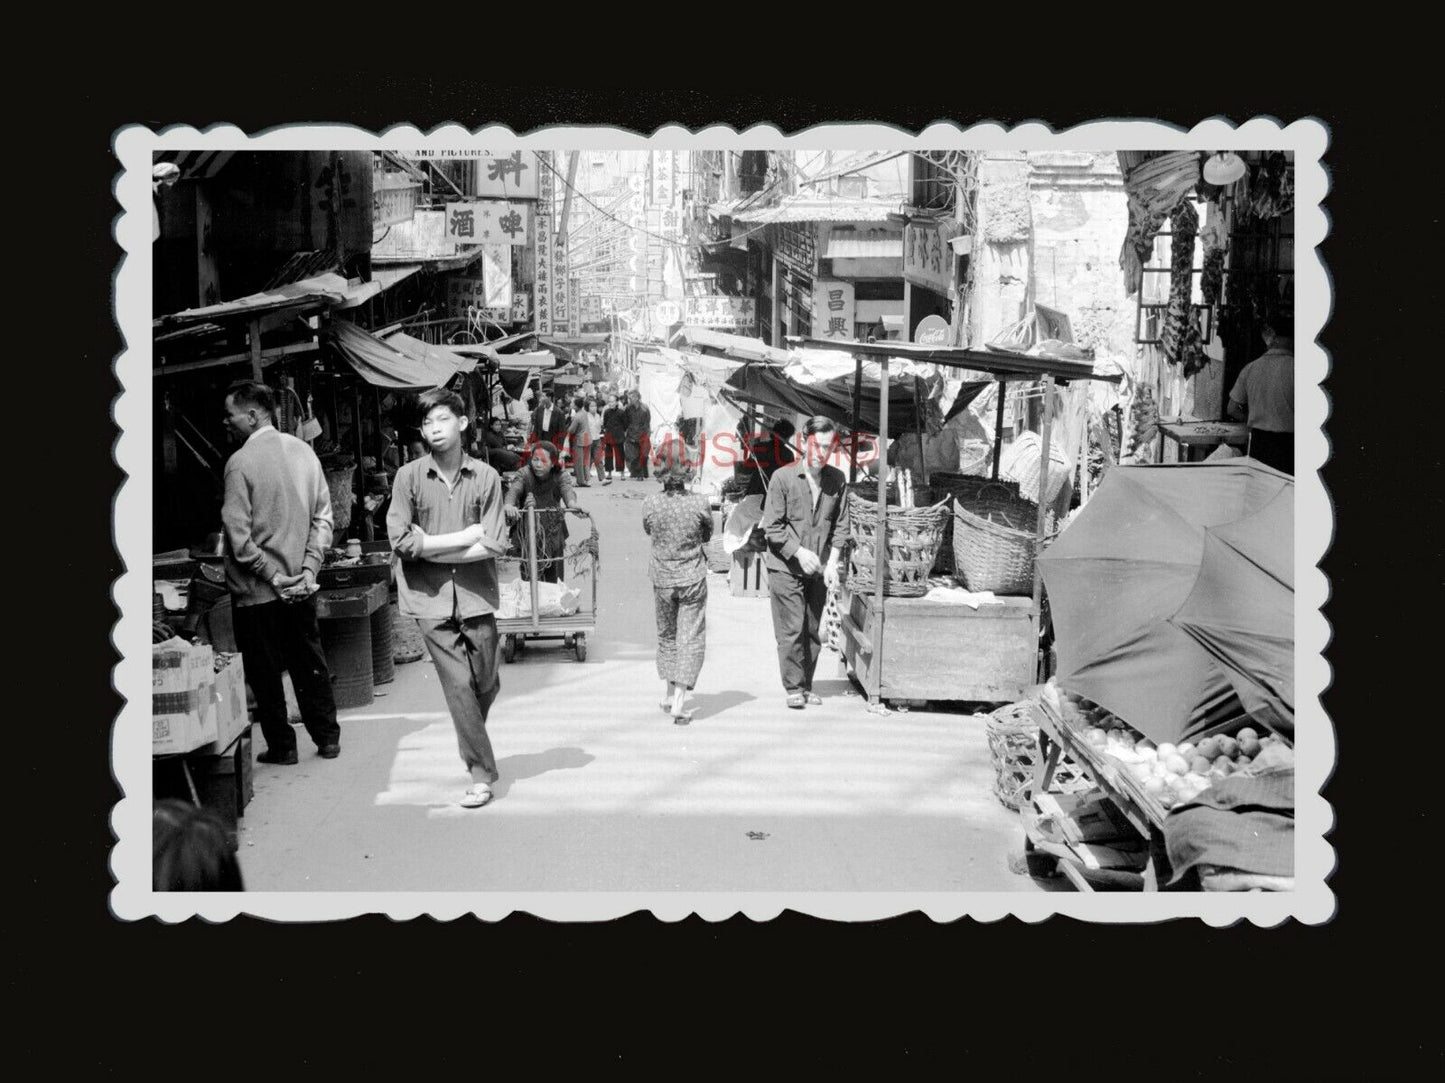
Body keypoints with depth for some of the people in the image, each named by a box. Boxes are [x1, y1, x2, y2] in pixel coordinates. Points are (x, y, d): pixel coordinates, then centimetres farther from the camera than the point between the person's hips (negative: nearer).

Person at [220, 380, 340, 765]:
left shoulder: (240, 462, -14)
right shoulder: (303, 451, 2)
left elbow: (238, 532, -17)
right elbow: (324, 516, 2)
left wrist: (271, 574, -10)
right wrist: (308, 568, 1)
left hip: (257, 590, -5)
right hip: (300, 586, 5)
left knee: (265, 671, 7)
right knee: (310, 663, 15)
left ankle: (282, 746, 14)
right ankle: (328, 737, 22)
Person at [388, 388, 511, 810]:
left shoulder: (485, 477, 0)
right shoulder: (409, 477, -1)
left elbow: (495, 544, -7)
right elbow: (401, 540, -10)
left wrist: (431, 548, -11)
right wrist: (464, 537, -9)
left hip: (475, 596, 1)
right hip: (431, 600, -1)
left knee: (486, 684, 9)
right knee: (459, 686, -4)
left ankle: (473, 743, 41)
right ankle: (481, 774, 7)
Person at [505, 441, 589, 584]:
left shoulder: (561, 476, -8)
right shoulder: (524, 474, -12)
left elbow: (566, 489, -29)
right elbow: (514, 489, -31)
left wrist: (572, 503, -54)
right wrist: (509, 504, -55)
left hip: (553, 534, 2)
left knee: (553, 579, 5)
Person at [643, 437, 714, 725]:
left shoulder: (651, 504, -12)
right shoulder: (700, 503, -15)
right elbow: (707, 535, 1)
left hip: (662, 579, 2)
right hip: (693, 579, -2)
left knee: (666, 635, 20)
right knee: (691, 638, 4)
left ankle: (670, 695, 30)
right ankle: (679, 702, -4)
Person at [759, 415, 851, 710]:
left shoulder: (837, 479, 4)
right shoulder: (783, 477, -8)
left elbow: (840, 524, 8)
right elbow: (772, 526, -7)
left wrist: (832, 561, -2)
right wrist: (799, 552, -15)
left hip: (818, 569, 4)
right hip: (785, 567, -4)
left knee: (812, 631, 9)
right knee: (791, 631, -5)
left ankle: (806, 686, 19)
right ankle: (793, 688, 4)